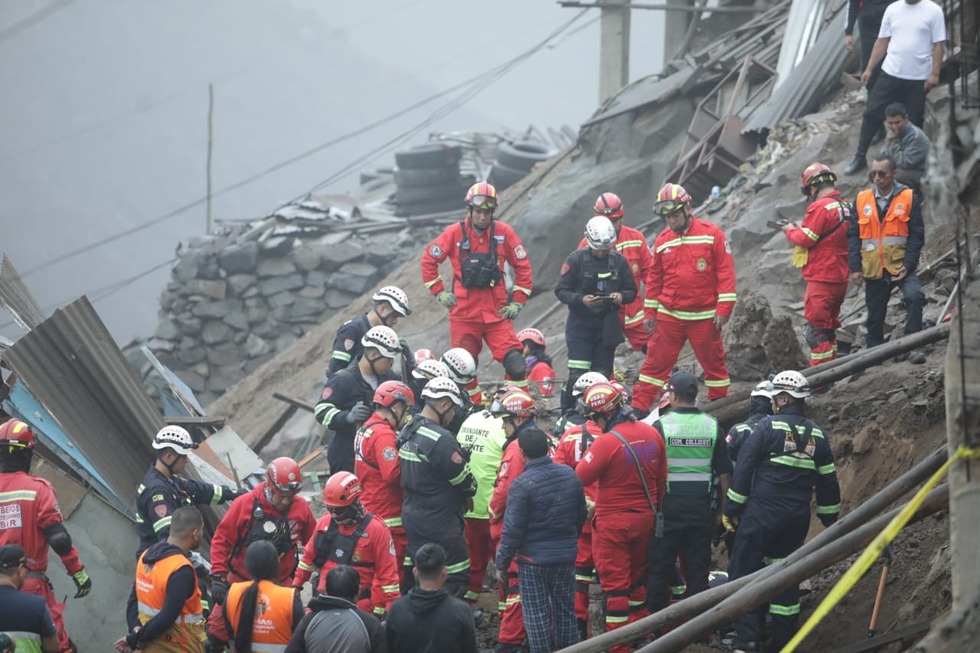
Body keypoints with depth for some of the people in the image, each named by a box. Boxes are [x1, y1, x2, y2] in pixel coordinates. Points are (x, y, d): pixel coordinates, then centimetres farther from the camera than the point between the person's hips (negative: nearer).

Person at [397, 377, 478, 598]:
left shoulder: (407, 431, 7)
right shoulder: (441, 440, -22)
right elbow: (464, 479, -16)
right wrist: (470, 490, 9)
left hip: (411, 514, 9)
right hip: (439, 525, -9)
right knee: (457, 579, -1)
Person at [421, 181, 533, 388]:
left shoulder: (504, 233, 0)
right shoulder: (454, 233, -1)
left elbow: (523, 266, 7)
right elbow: (429, 260, 9)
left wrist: (518, 301, 3)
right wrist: (439, 292, 5)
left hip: (497, 313, 0)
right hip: (464, 313, 0)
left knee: (516, 366, -13)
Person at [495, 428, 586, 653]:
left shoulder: (522, 485, -19)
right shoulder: (569, 474, 0)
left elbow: (513, 529, -16)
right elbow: (581, 514, 12)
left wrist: (502, 562, -6)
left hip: (534, 558, -6)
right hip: (566, 556, 6)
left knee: (536, 614, 3)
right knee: (565, 609, 16)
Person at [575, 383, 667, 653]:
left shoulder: (607, 442, -22)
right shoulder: (652, 435, -3)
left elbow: (579, 479, -17)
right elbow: (661, 479, 8)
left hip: (613, 523, -6)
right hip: (645, 519, 6)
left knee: (615, 585, 2)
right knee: (636, 578, 22)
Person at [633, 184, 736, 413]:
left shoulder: (711, 234, -6)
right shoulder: (663, 240, 6)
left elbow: (726, 272, -7)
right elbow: (654, 278, 14)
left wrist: (724, 308, -12)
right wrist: (650, 311, 11)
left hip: (704, 316, -3)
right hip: (669, 315, 3)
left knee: (713, 362, 8)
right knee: (655, 363, 2)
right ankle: (638, 407, 5)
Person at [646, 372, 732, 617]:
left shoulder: (660, 426, -7)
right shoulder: (713, 427, 3)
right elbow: (724, 474, 6)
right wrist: (720, 510, 14)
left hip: (668, 507, -3)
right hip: (702, 510, 3)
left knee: (660, 570, 4)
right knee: (698, 571, 7)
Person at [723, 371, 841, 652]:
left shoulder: (768, 426, -7)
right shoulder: (817, 435, 8)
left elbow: (744, 469, -8)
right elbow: (827, 481, 13)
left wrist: (732, 509, -1)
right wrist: (830, 520, 22)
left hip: (762, 513, -5)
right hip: (797, 519, 5)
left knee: (743, 572, -2)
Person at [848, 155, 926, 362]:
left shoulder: (909, 198, -2)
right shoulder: (862, 200, 5)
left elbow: (917, 235, -3)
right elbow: (854, 236, 8)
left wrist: (907, 265, -12)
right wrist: (855, 268, 1)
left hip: (900, 265, -3)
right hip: (873, 268, 3)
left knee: (914, 297, -27)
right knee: (875, 315, 8)